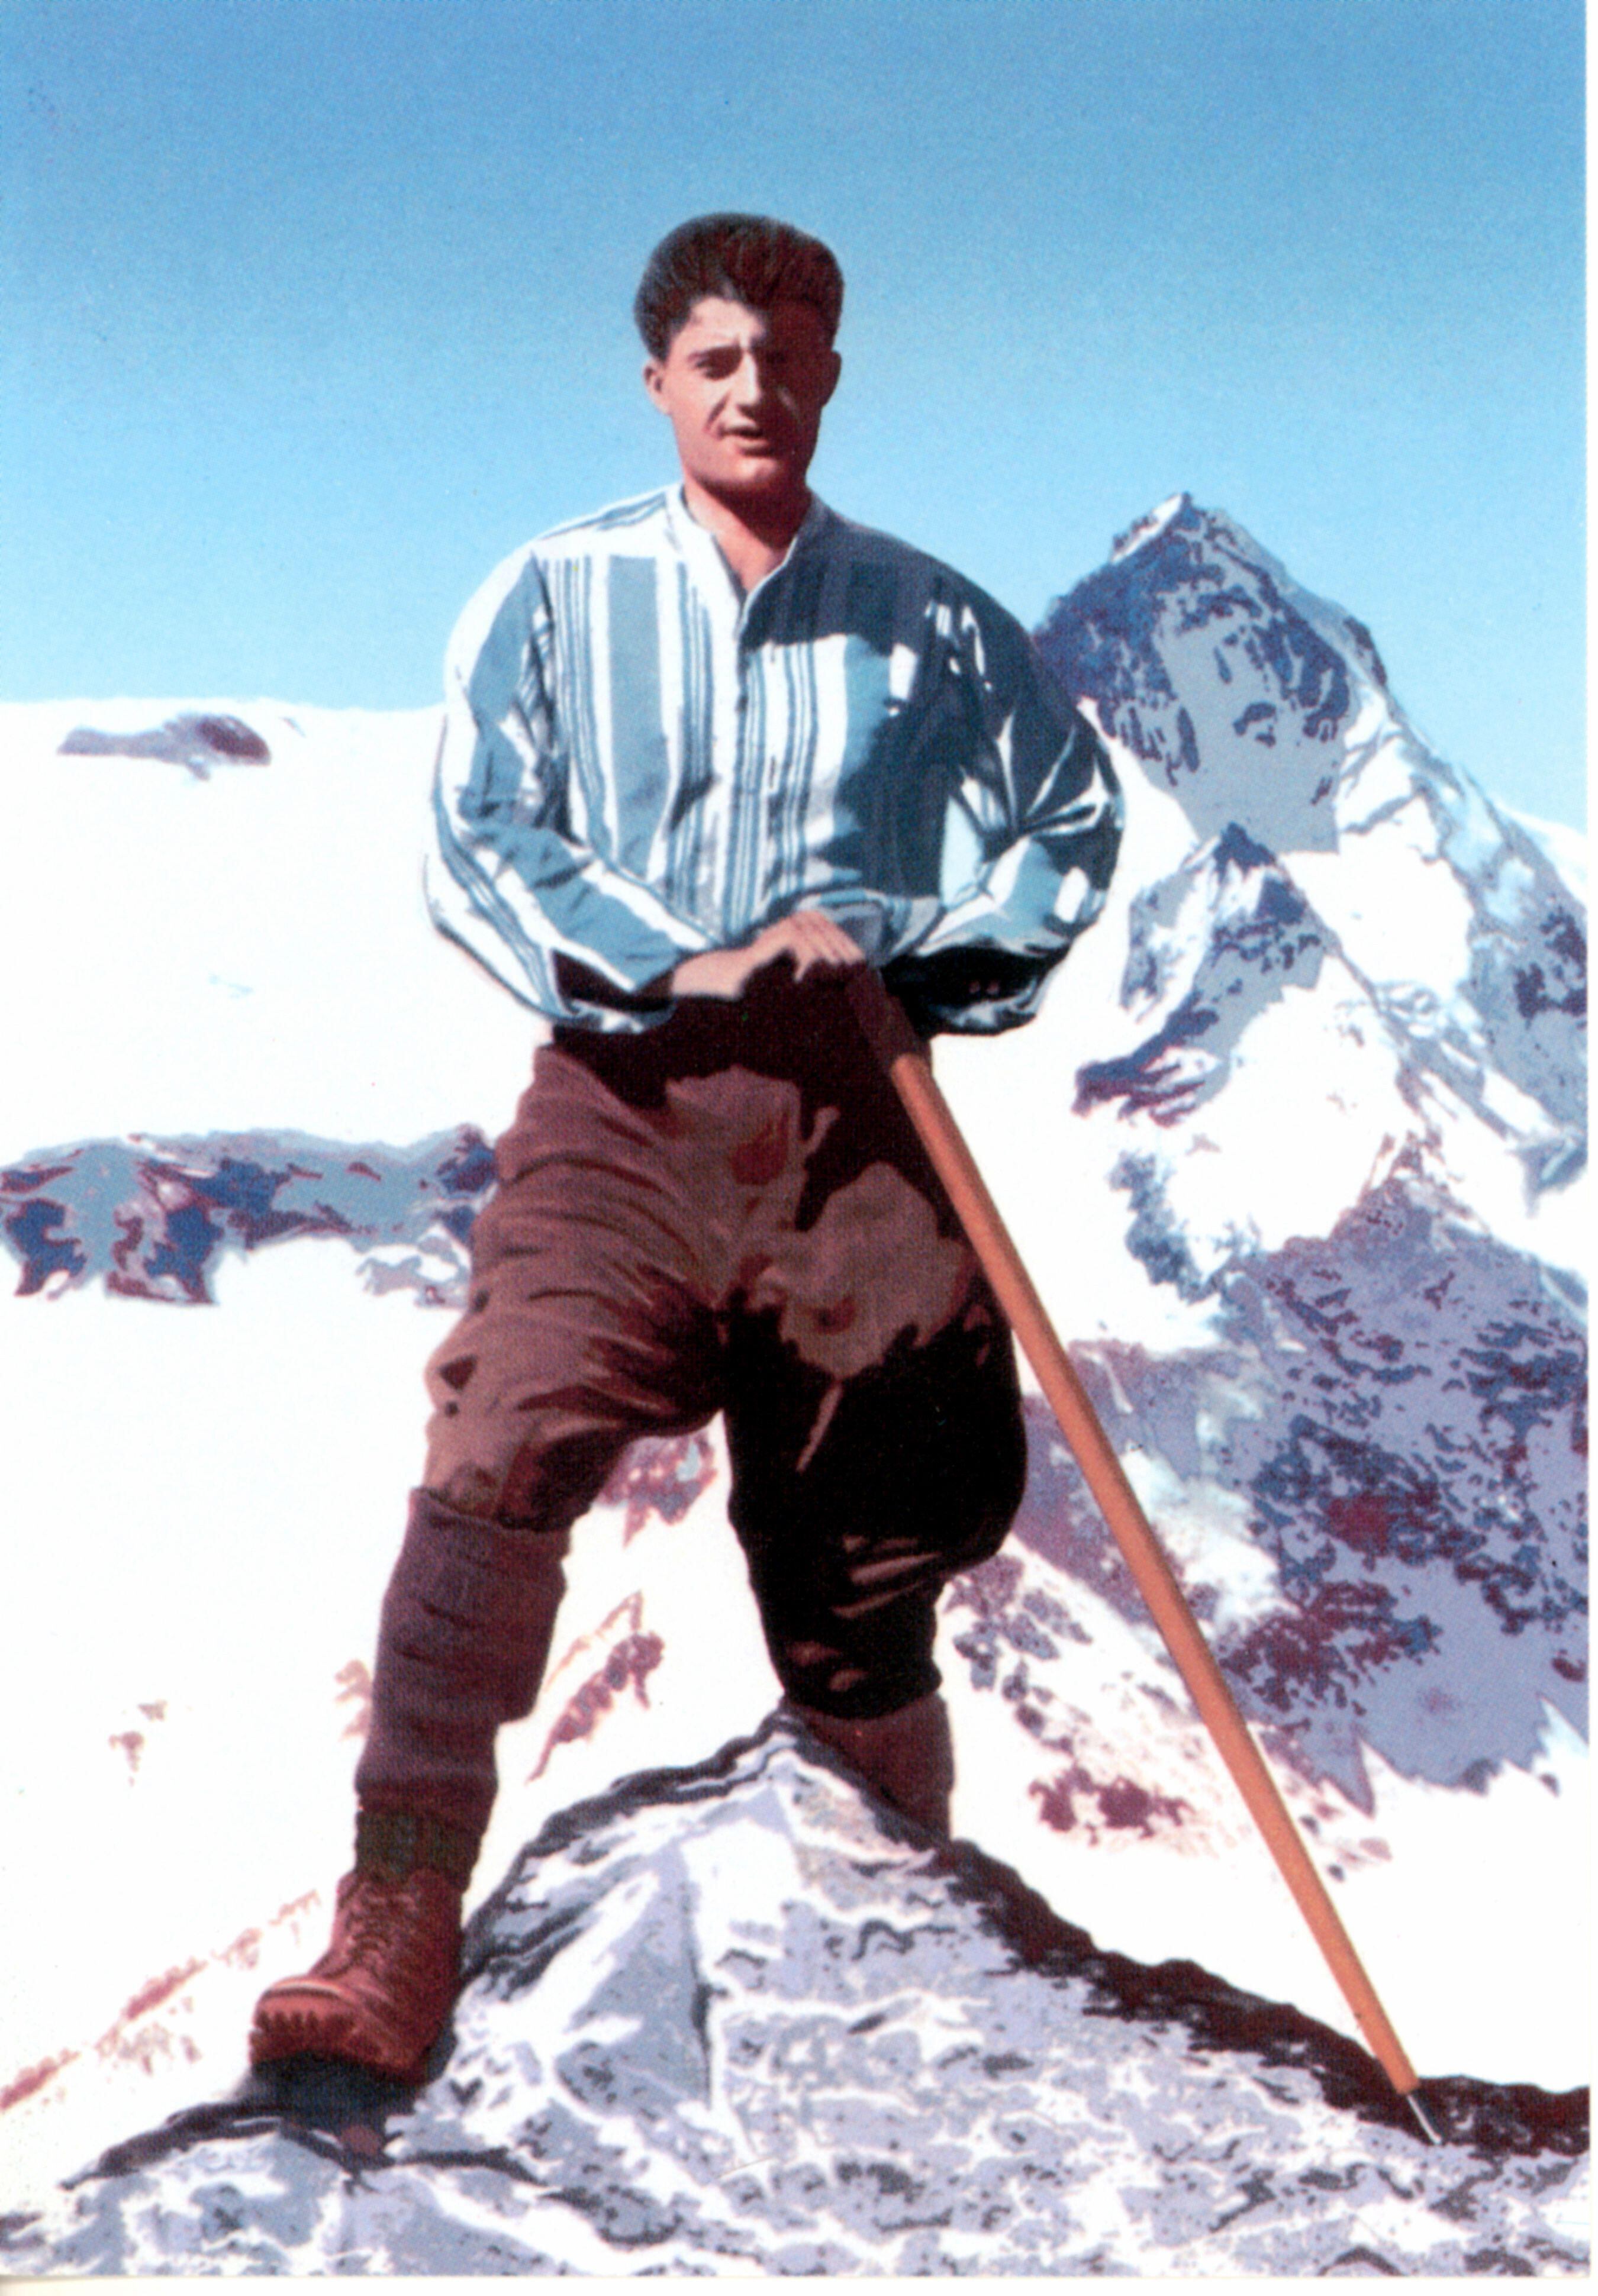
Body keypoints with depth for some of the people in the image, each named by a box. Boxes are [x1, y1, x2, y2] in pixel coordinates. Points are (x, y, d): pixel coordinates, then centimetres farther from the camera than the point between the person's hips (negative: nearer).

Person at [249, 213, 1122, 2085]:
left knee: (865, 1579, 7)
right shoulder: (556, 597, 9)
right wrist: (674, 964, -14)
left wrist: (918, 949, 1)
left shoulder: (931, 625, 13)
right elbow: (475, 840, 1)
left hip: (857, 1116, 1)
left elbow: (1075, 818, 19)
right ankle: (397, 1936, -20)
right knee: (503, 1456, -24)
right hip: (627, 1100, -1)